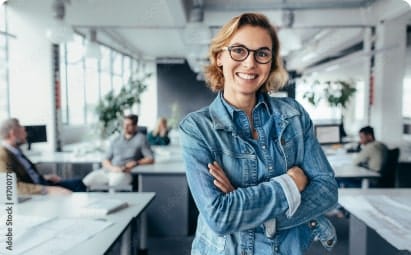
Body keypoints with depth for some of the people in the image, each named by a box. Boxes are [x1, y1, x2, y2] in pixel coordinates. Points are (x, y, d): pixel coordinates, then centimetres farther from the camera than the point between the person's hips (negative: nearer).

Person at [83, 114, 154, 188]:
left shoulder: (141, 138, 5)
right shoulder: (116, 140, 18)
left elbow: (151, 159, 0)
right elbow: (105, 160, 14)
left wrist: (135, 163, -14)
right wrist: (112, 168, -8)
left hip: (125, 172, -5)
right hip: (108, 171, 5)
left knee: (114, 184, -36)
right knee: (86, 181, -17)